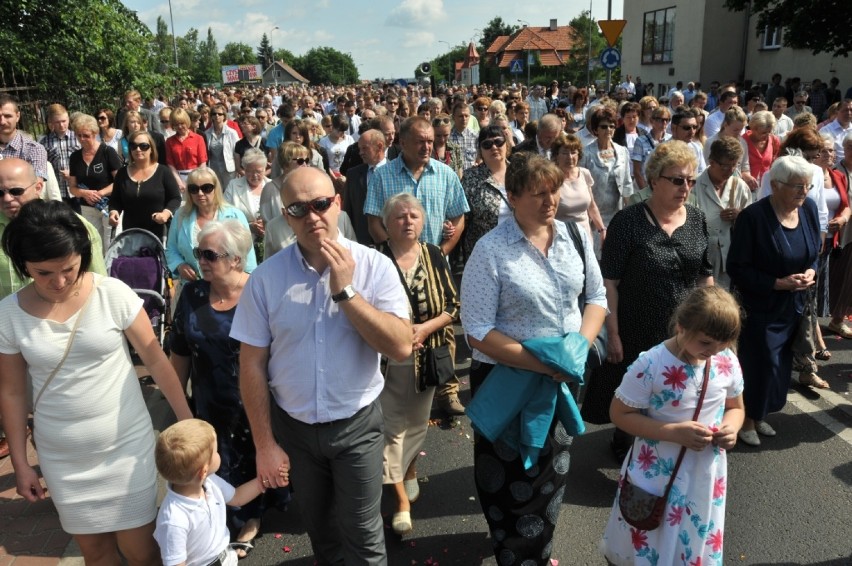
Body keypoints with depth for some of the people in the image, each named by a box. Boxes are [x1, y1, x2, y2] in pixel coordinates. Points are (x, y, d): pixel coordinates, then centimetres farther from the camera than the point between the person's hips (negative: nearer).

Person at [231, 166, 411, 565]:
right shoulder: (266, 277, -11)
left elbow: (401, 347, -22)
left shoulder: (375, 266, -14)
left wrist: (345, 291, -28)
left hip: (357, 424, -2)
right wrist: (264, 444, -3)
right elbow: (252, 365, -6)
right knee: (315, 523, 25)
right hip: (293, 426, 2)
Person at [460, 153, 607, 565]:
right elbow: (477, 331, -21)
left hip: (567, 376, 5)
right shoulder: (490, 250, -19)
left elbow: (597, 296, 7)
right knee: (515, 480, 13)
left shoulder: (576, 237, -3)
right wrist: (542, 364, -25)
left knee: (553, 471, 24)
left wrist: (581, 344, -12)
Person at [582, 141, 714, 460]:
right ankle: (623, 444, 41)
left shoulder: (697, 220, 1)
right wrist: (613, 334, -15)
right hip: (637, 333, -4)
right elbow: (609, 283, -13)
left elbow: (705, 276, 10)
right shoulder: (627, 222, -14)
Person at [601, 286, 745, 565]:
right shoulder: (651, 364, -22)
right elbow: (620, 414, -16)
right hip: (656, 474, -4)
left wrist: (730, 427, -14)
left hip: (705, 476, 4)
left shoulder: (727, 362, -7)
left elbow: (735, 407, 10)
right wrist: (673, 432, -25)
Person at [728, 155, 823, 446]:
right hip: (760, 307, -6)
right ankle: (747, 419, 23)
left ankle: (759, 415, 35)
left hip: (793, 304, 6)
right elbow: (737, 268, -18)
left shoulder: (809, 208, -3)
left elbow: (816, 249, 12)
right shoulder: (753, 217, -22)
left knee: (780, 365, 15)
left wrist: (812, 271, -8)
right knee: (760, 364, 0)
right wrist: (779, 283, -22)